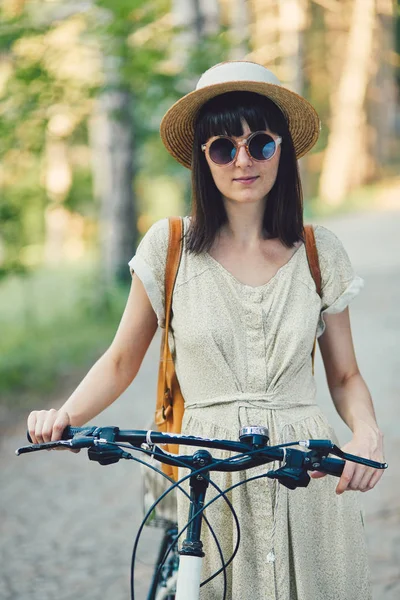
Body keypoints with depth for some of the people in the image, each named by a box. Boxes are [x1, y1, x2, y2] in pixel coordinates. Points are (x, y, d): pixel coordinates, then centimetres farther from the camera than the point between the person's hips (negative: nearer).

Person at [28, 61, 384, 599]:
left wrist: (368, 430, -11)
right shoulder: (169, 244, 1)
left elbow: (345, 375, 10)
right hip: (210, 481, -1)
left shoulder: (319, 252, 5)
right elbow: (122, 360, 7)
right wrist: (65, 415, -11)